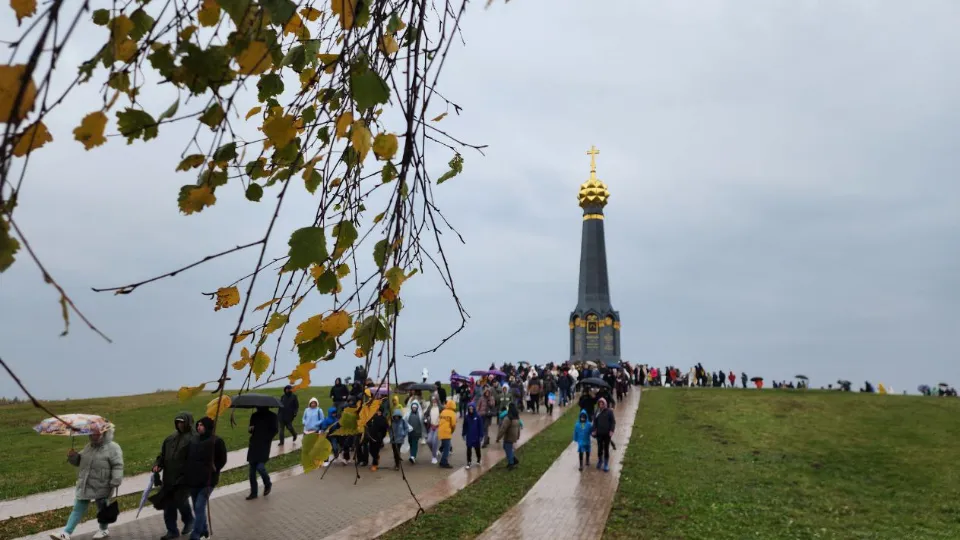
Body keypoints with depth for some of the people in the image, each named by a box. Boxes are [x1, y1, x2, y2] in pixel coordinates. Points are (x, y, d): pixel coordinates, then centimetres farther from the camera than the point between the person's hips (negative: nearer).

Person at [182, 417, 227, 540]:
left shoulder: (216, 441, -10)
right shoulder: (194, 440, 6)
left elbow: (222, 460, -4)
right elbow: (188, 457, 17)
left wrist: (212, 471, -8)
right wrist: (187, 473, 8)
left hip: (207, 480, -6)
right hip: (193, 479, 6)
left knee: (200, 507, -10)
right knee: (197, 507, 17)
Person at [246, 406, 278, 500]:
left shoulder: (271, 416, -1)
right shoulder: (254, 415, 11)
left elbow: (274, 430, -1)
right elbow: (251, 429, 20)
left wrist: (266, 439, -13)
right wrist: (250, 429, -3)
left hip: (264, 445, -5)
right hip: (253, 444, 5)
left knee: (260, 467, -16)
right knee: (252, 470, 5)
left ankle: (267, 484, 12)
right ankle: (253, 492, 17)